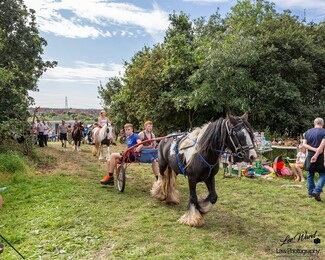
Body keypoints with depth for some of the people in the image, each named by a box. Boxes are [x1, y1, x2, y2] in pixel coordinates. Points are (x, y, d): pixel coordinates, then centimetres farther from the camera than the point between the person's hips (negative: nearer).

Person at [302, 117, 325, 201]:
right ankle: (316, 191, -10)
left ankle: (310, 192, 21)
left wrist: (314, 149, -8)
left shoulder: (308, 132, 8)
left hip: (310, 156, 5)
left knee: (310, 174, 14)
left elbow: (304, 144, 0)